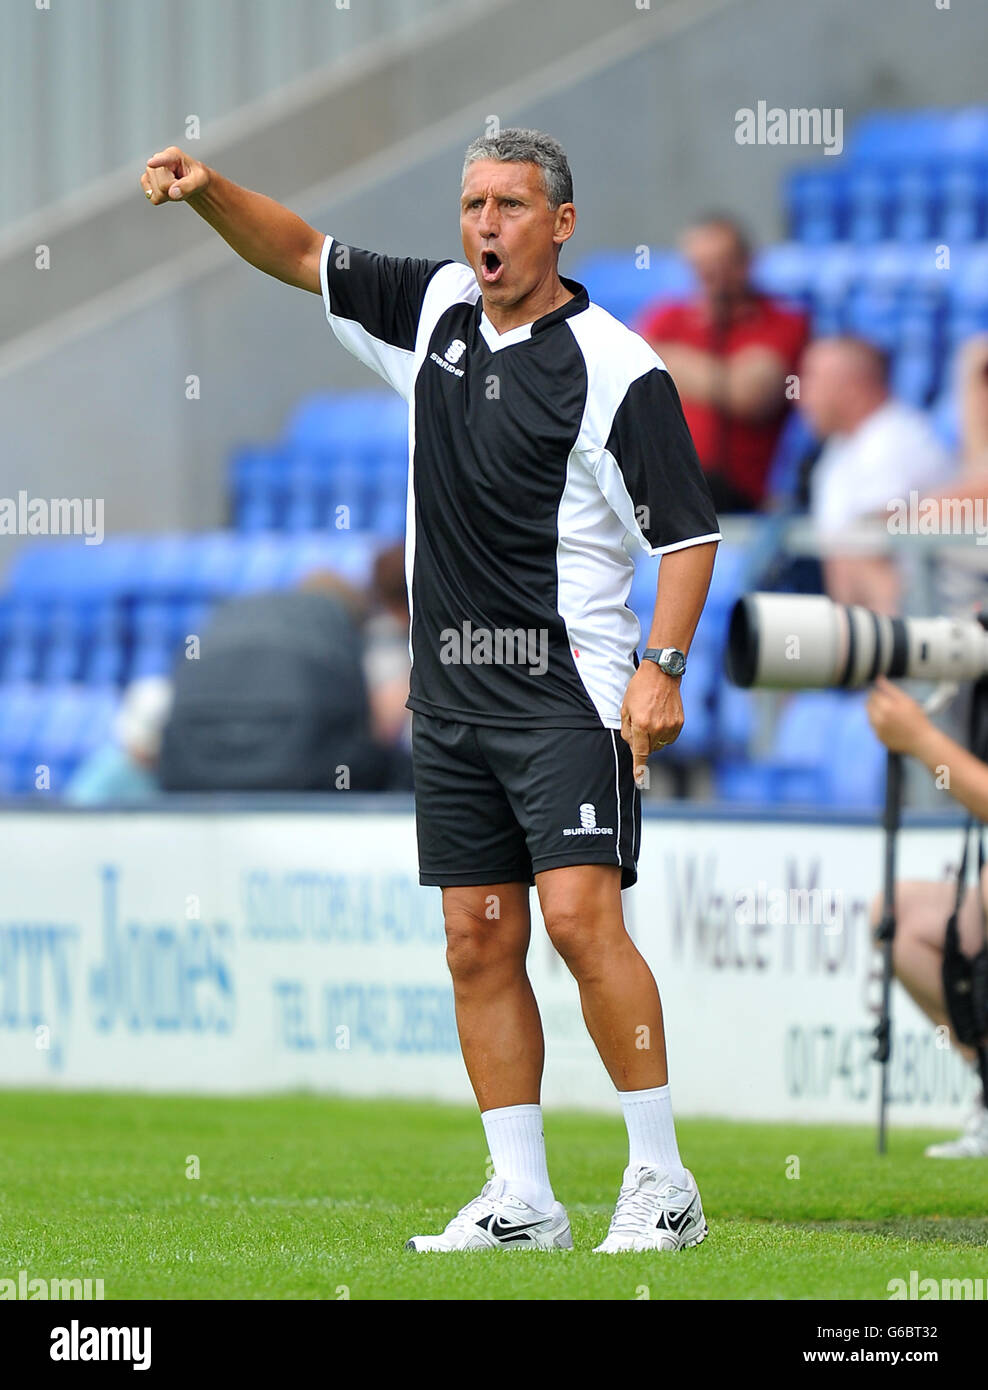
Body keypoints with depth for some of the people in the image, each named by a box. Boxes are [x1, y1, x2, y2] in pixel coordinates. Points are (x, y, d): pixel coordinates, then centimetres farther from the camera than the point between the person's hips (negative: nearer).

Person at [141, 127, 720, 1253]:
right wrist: (209, 190, 0)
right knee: (478, 944, 4)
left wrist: (661, 670, -19)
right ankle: (521, 1201, 8)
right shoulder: (436, 310, 9)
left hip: (567, 687, -7)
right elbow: (303, 254, 18)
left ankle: (662, 1183, -9)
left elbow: (689, 530, -9)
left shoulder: (615, 367, -9)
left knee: (580, 916, -17)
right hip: (449, 695, 7)